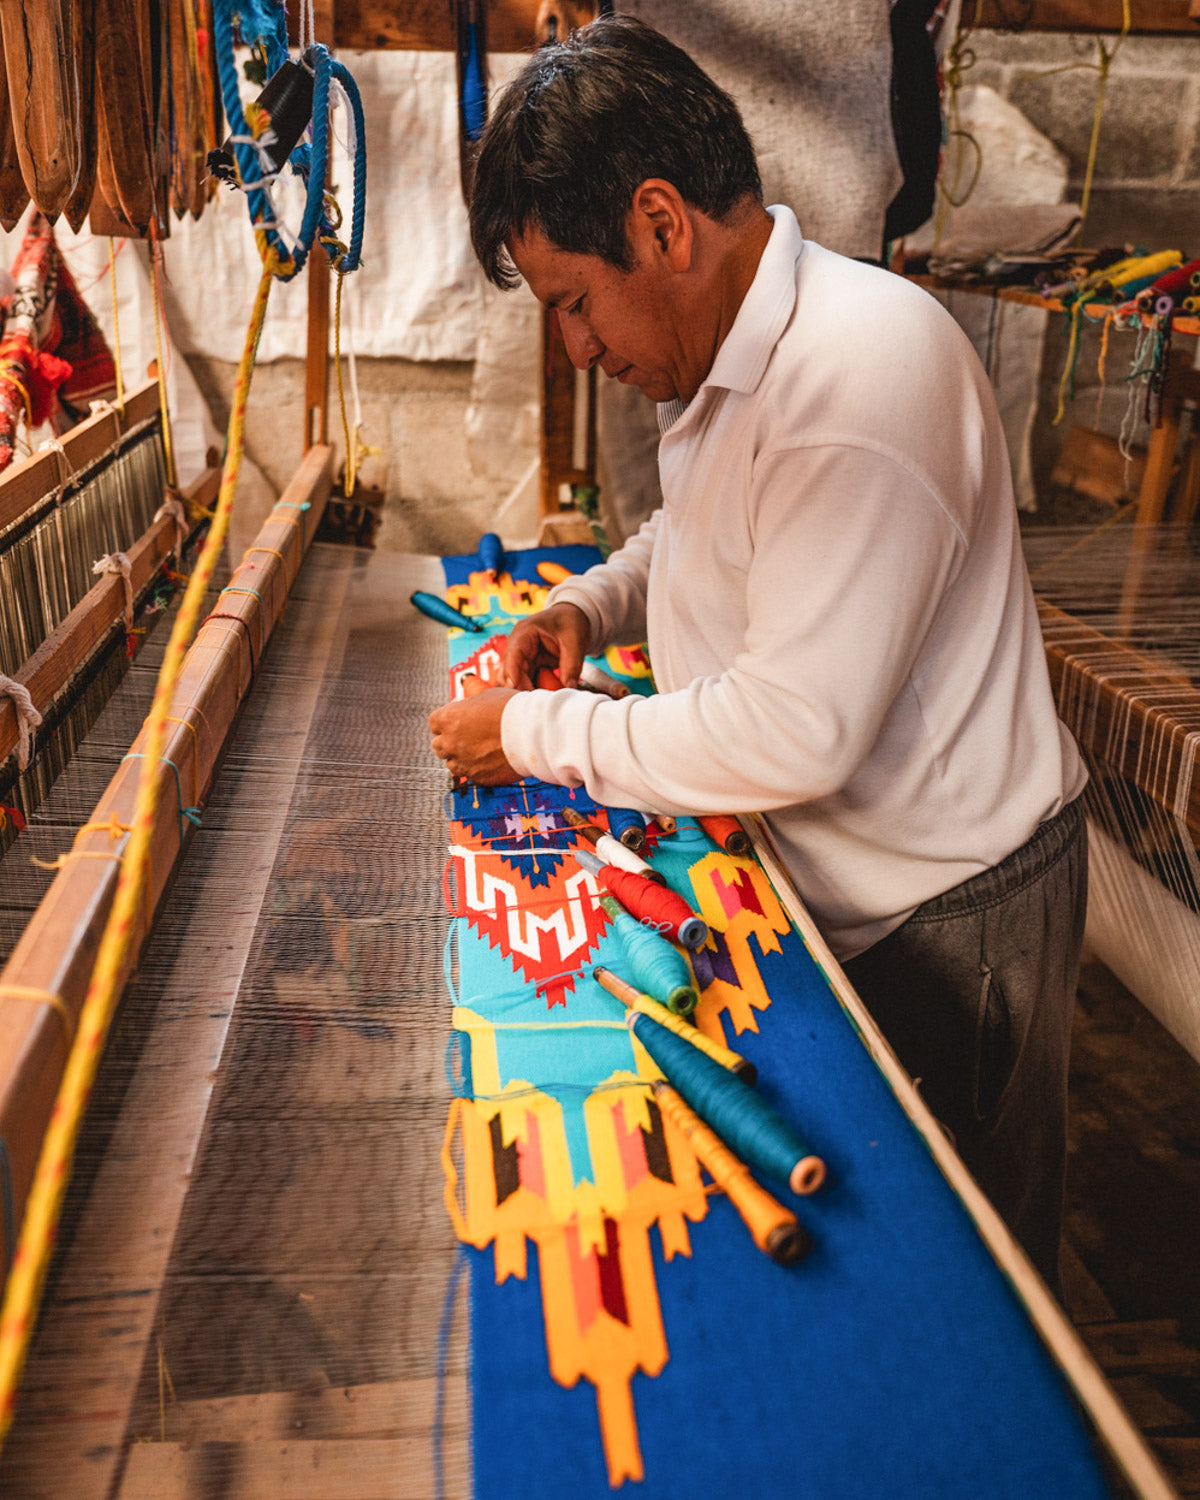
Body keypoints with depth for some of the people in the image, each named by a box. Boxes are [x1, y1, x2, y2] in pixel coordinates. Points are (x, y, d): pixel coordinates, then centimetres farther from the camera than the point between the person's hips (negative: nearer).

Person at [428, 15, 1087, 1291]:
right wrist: (584, 609, 0)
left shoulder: (861, 377, -30)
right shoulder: (730, 354, 2)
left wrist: (533, 733, -21)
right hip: (836, 887, 9)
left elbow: (796, 735, -32)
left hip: (949, 910, -8)